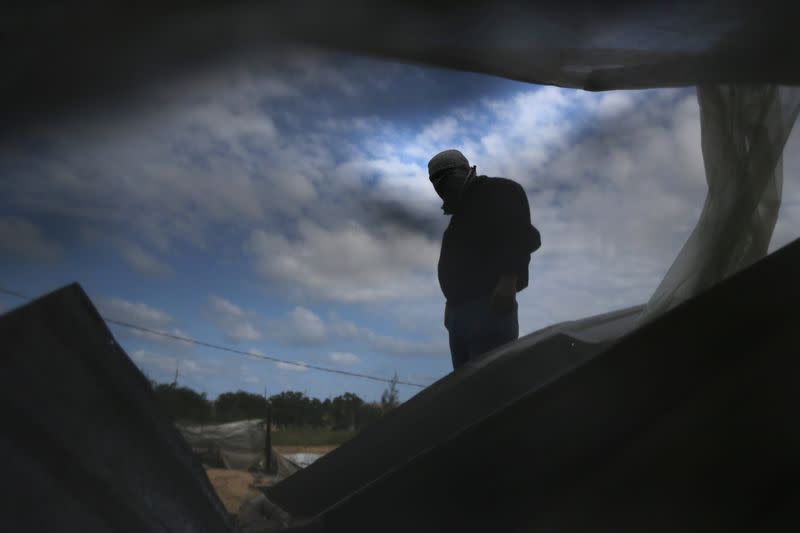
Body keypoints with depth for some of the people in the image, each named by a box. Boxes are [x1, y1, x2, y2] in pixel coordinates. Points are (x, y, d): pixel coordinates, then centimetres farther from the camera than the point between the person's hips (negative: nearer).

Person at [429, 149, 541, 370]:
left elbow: (522, 235, -9)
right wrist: (451, 305, 19)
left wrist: (508, 280, -21)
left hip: (488, 305, -8)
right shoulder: (462, 213, 29)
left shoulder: (498, 192, 4)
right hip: (460, 310, 8)